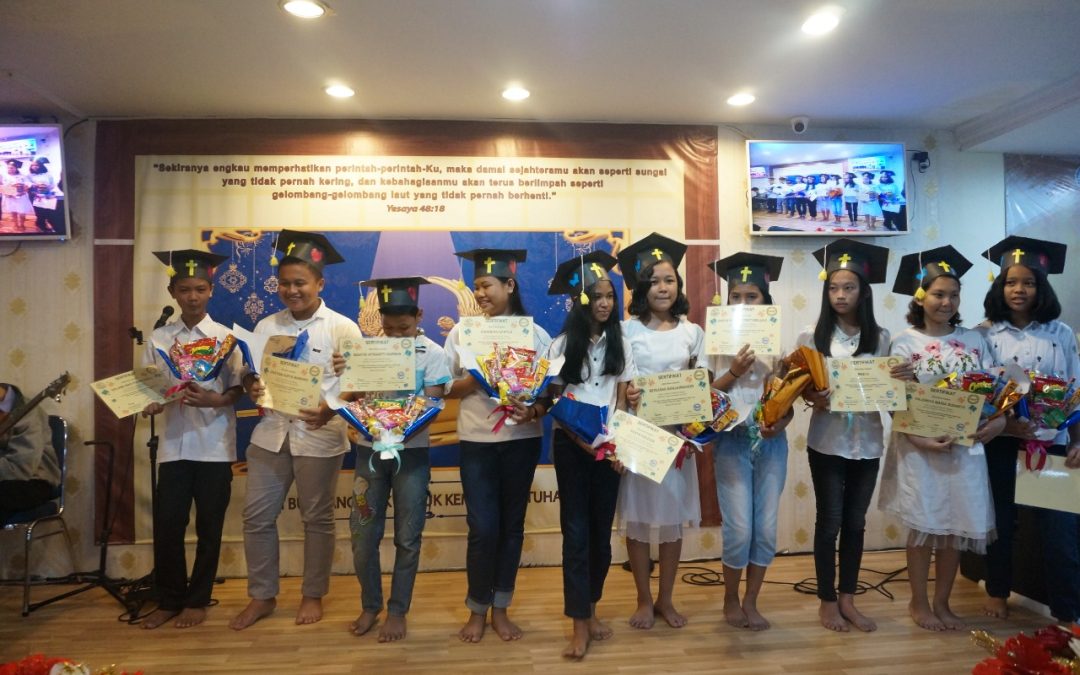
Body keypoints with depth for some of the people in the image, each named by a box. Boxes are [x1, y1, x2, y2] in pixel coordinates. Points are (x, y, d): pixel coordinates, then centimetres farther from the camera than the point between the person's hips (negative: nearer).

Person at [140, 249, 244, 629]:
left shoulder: (225, 337, -1)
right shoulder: (159, 339, 6)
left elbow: (238, 388, -1)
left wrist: (214, 400, -20)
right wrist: (150, 405, -11)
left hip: (215, 445, -2)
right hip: (174, 445, 2)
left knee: (209, 527, 7)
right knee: (166, 525, 5)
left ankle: (197, 600, 24)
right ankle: (169, 600, 25)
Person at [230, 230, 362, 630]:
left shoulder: (342, 328, -5)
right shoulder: (266, 327, 9)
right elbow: (250, 374, 14)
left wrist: (330, 411, -26)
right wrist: (251, 387, -10)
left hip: (320, 437, -4)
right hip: (272, 433, 4)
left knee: (317, 519, 9)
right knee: (256, 516, 8)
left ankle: (313, 596, 27)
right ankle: (262, 596, 27)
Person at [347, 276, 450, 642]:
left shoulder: (433, 354, -5)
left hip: (411, 452, -2)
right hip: (370, 450, 2)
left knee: (407, 538, 7)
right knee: (363, 536, 8)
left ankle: (398, 610, 25)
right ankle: (370, 605, 29)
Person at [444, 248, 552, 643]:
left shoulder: (535, 333, 0)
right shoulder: (462, 332, 2)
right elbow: (446, 388, 3)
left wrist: (535, 410, -20)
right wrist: (474, 380, -16)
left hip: (522, 439, 1)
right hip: (477, 441, 0)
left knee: (512, 525, 10)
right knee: (482, 528, 0)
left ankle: (500, 609, 27)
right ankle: (477, 610, 21)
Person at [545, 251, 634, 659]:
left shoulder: (620, 344, 7)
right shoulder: (563, 344, -2)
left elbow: (621, 400, 3)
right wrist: (582, 440, -17)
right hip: (571, 446, -3)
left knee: (602, 530, 9)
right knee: (576, 531, -2)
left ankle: (591, 608, 26)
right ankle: (580, 623, 5)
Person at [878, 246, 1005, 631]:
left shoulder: (974, 340, 7)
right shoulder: (905, 343, -4)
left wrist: (1000, 419, -12)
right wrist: (918, 439, -21)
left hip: (967, 446, 4)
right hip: (920, 448, -3)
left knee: (957, 527, 10)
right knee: (925, 527, 5)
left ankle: (942, 603, 27)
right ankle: (919, 603, 22)